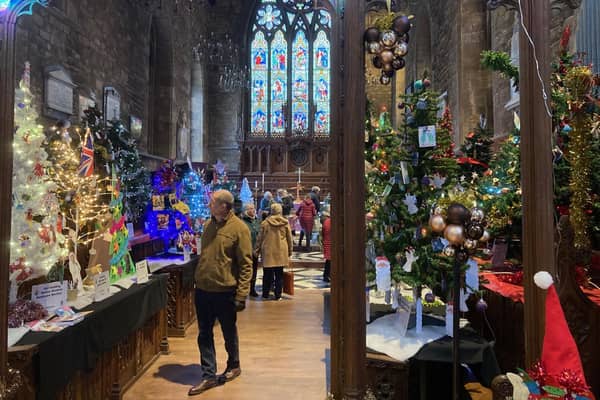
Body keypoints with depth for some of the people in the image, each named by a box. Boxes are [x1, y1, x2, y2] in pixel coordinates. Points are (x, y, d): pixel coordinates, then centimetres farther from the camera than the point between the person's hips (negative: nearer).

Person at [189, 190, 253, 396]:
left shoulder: (239, 228, -14)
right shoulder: (209, 224, 6)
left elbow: (246, 264, -14)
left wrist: (241, 294, -17)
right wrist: (197, 279, 17)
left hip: (225, 290, -6)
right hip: (202, 289, 6)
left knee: (229, 332, 14)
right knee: (204, 334, 11)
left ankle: (233, 366, 37)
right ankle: (209, 376, 24)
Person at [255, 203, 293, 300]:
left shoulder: (265, 223, -4)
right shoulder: (285, 223, 0)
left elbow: (260, 238, 0)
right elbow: (289, 238, 6)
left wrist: (257, 249, 11)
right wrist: (290, 250, 17)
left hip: (268, 252, -1)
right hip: (281, 252, 1)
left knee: (267, 274, 9)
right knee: (279, 275, 8)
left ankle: (265, 294, 16)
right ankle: (278, 295, 12)